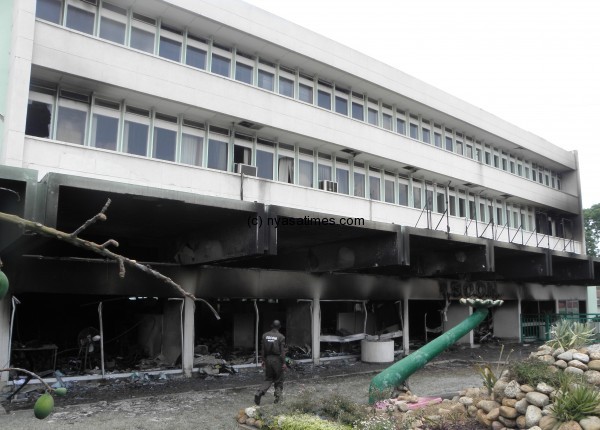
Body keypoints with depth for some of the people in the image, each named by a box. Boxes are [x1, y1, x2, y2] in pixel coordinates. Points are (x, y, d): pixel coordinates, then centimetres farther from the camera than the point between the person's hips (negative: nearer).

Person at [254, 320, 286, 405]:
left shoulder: (265, 335, 1)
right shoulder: (281, 337, -11)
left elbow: (263, 349, 5)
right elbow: (282, 351, -10)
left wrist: (263, 360, 14)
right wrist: (283, 363, -5)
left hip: (268, 359, 4)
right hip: (277, 359, -4)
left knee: (268, 379, 13)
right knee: (279, 380, 12)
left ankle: (259, 393, -7)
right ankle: (278, 398, 12)